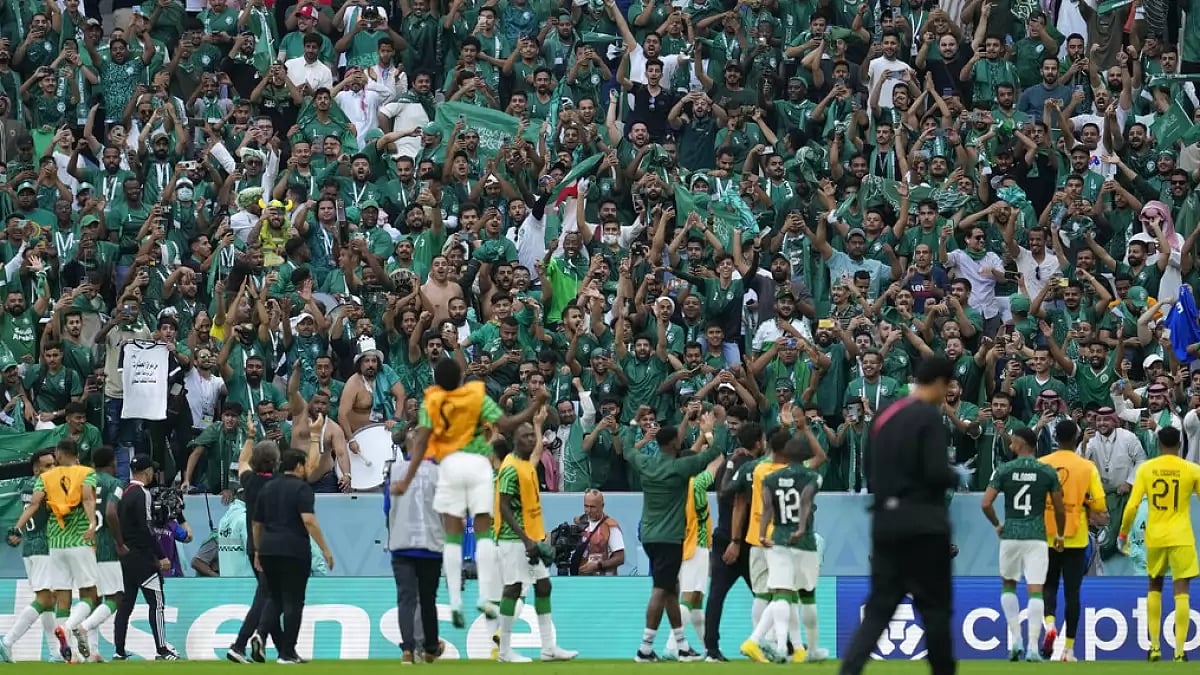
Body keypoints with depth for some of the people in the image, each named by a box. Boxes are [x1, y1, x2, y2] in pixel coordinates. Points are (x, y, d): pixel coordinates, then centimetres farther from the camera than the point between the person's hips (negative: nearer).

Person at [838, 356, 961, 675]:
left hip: (886, 523, 6)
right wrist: (956, 478, 3)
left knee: (879, 606, 2)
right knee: (934, 604, 7)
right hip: (923, 525, -6)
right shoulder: (929, 417, -11)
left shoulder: (884, 417, 11)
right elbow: (937, 473, -16)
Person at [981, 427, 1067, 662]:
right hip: (1037, 536, 0)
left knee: (1008, 584, 21)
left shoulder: (1003, 470, -2)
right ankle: (1032, 647, -8)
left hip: (1010, 535, 0)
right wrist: (1059, 535, 19)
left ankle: (1015, 638, 12)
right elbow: (1060, 509, 4)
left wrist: (997, 525, 11)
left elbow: (986, 504, -6)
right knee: (1035, 591, -1)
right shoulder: (1048, 472, 0)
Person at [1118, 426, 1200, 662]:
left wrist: (1123, 534, 9)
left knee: (1155, 587, 20)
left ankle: (1155, 646, 17)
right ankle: (1180, 649, -9)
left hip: (1154, 537, 2)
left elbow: (1132, 505, -3)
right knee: (1181, 592, -2)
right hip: (1181, 537, -2)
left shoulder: (1146, 469, -1)